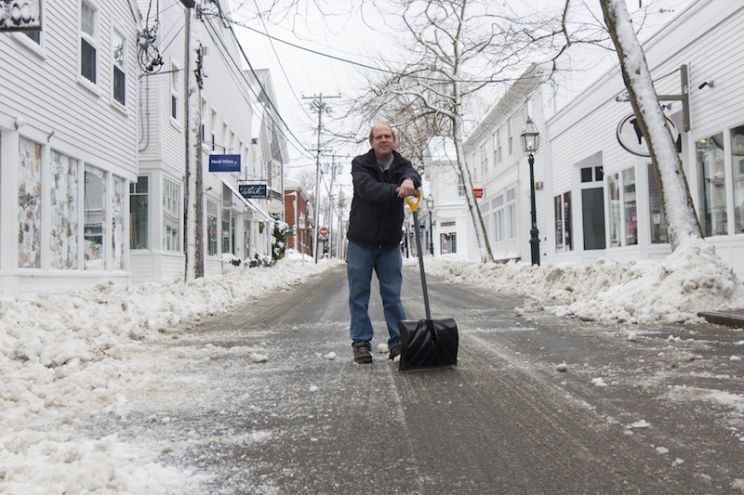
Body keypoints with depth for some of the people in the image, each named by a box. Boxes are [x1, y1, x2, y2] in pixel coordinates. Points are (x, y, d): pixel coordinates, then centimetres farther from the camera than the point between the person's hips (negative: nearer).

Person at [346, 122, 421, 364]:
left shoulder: (401, 165, 3)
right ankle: (361, 342, 11)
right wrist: (396, 190, -44)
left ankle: (398, 342, 11)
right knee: (359, 296, 3)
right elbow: (367, 188, -26)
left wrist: (409, 181, -49)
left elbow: (412, 174, -22)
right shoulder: (360, 164, -5)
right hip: (361, 243, -2)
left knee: (392, 296, 5)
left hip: (390, 244, 2)